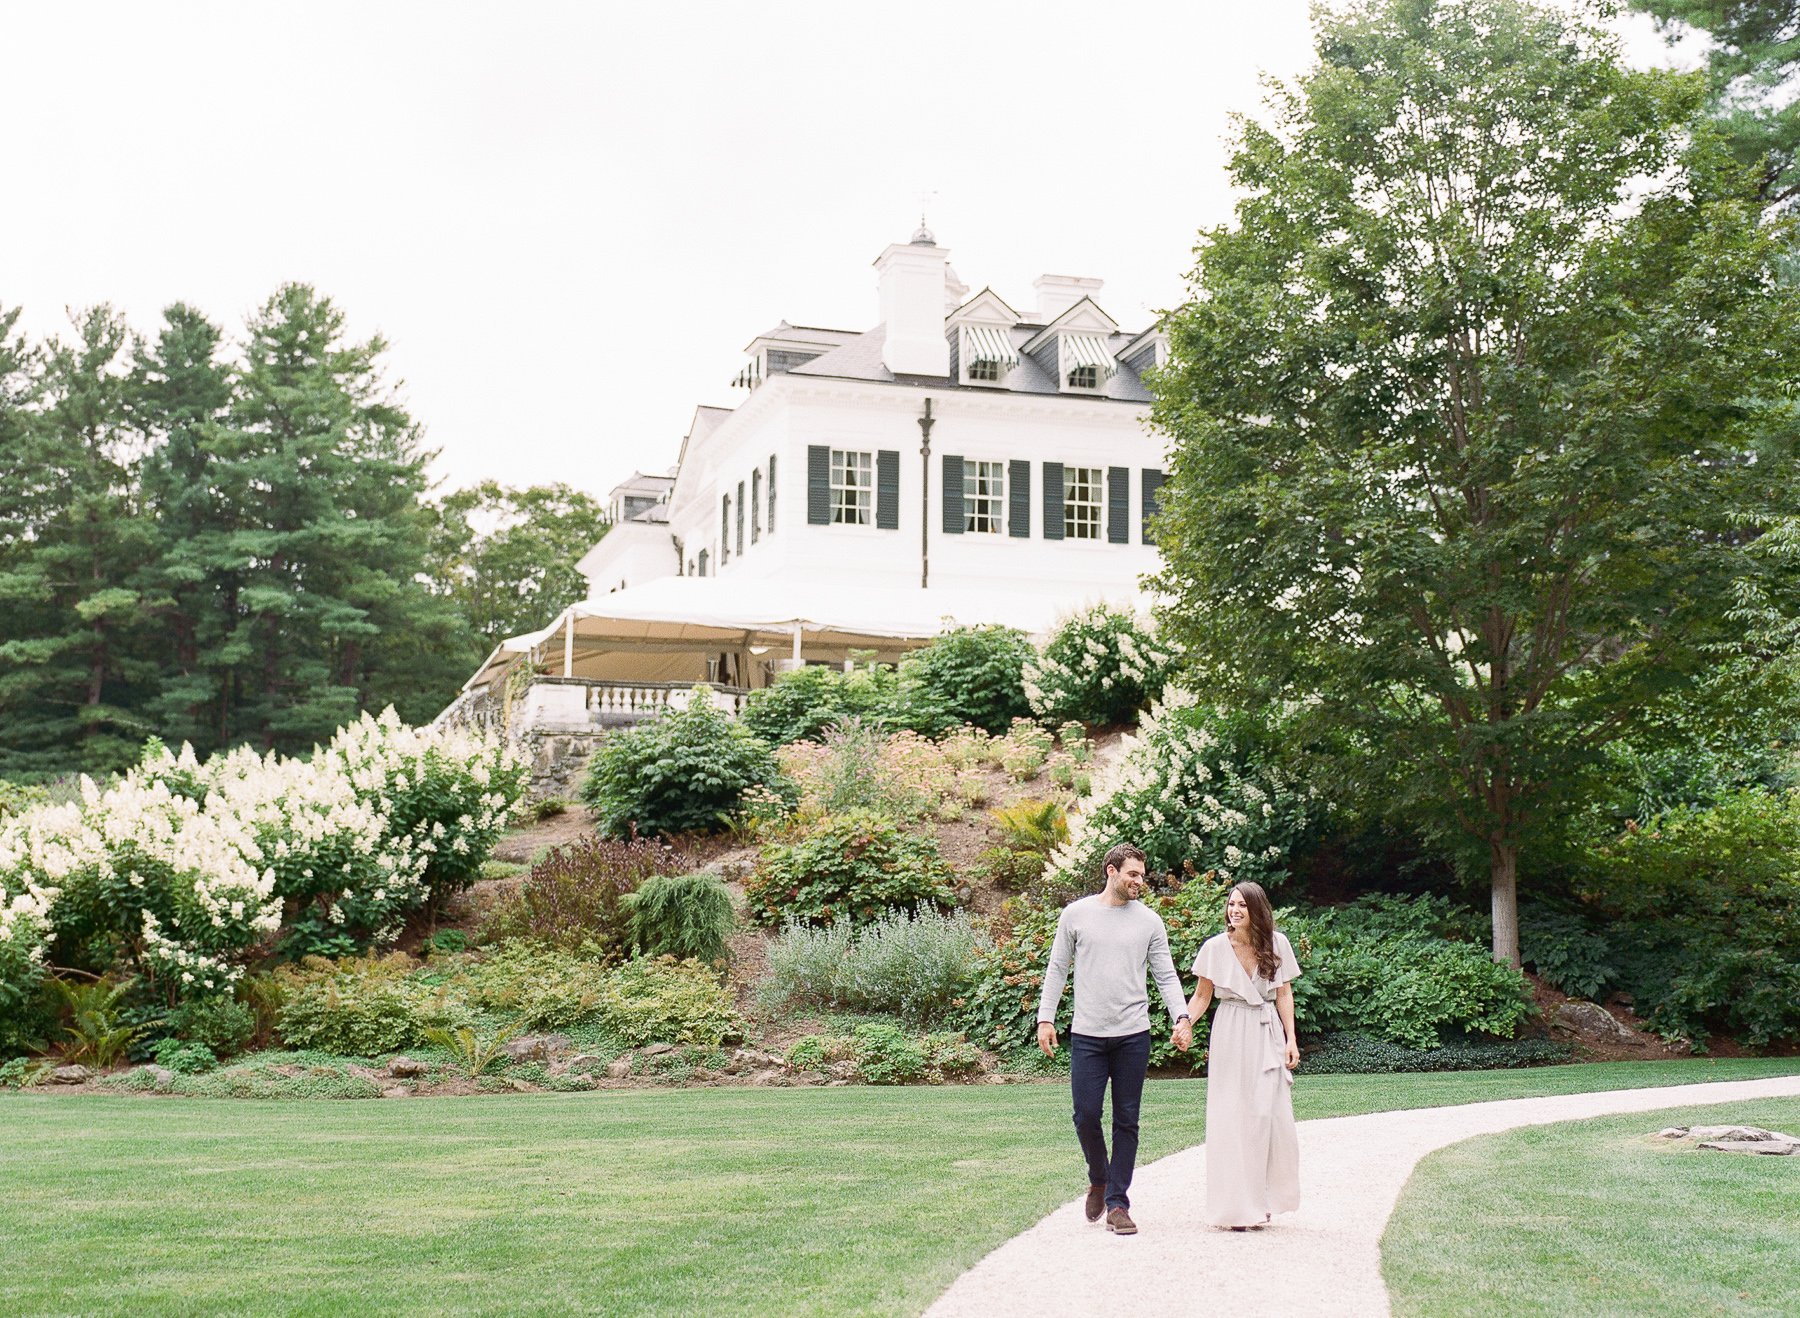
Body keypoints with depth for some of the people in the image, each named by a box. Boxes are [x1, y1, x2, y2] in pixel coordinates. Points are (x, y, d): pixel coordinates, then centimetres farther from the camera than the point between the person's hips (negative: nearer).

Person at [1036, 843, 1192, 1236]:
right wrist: (1045, 1018, 2)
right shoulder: (1075, 915, 4)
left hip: (1133, 1036, 1)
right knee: (1086, 1116, -3)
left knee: (1126, 1121, 3)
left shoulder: (1149, 921, 6)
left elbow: (1166, 975, 6)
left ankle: (1117, 1204, 11)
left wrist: (1182, 1016, -9)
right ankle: (1098, 1180, 25)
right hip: (1087, 1035, -1)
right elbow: (1057, 970, 8)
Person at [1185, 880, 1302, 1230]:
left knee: (1269, 1114, -3)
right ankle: (1236, 1206, 5)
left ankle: (1262, 1200, 11)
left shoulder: (1276, 943, 1)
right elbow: (1202, 995, 6)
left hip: (1267, 1034, 1)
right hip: (1230, 1034, -1)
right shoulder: (1215, 947, -2)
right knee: (1230, 1119, -1)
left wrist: (1290, 1039, 2)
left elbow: (1284, 994, 7)